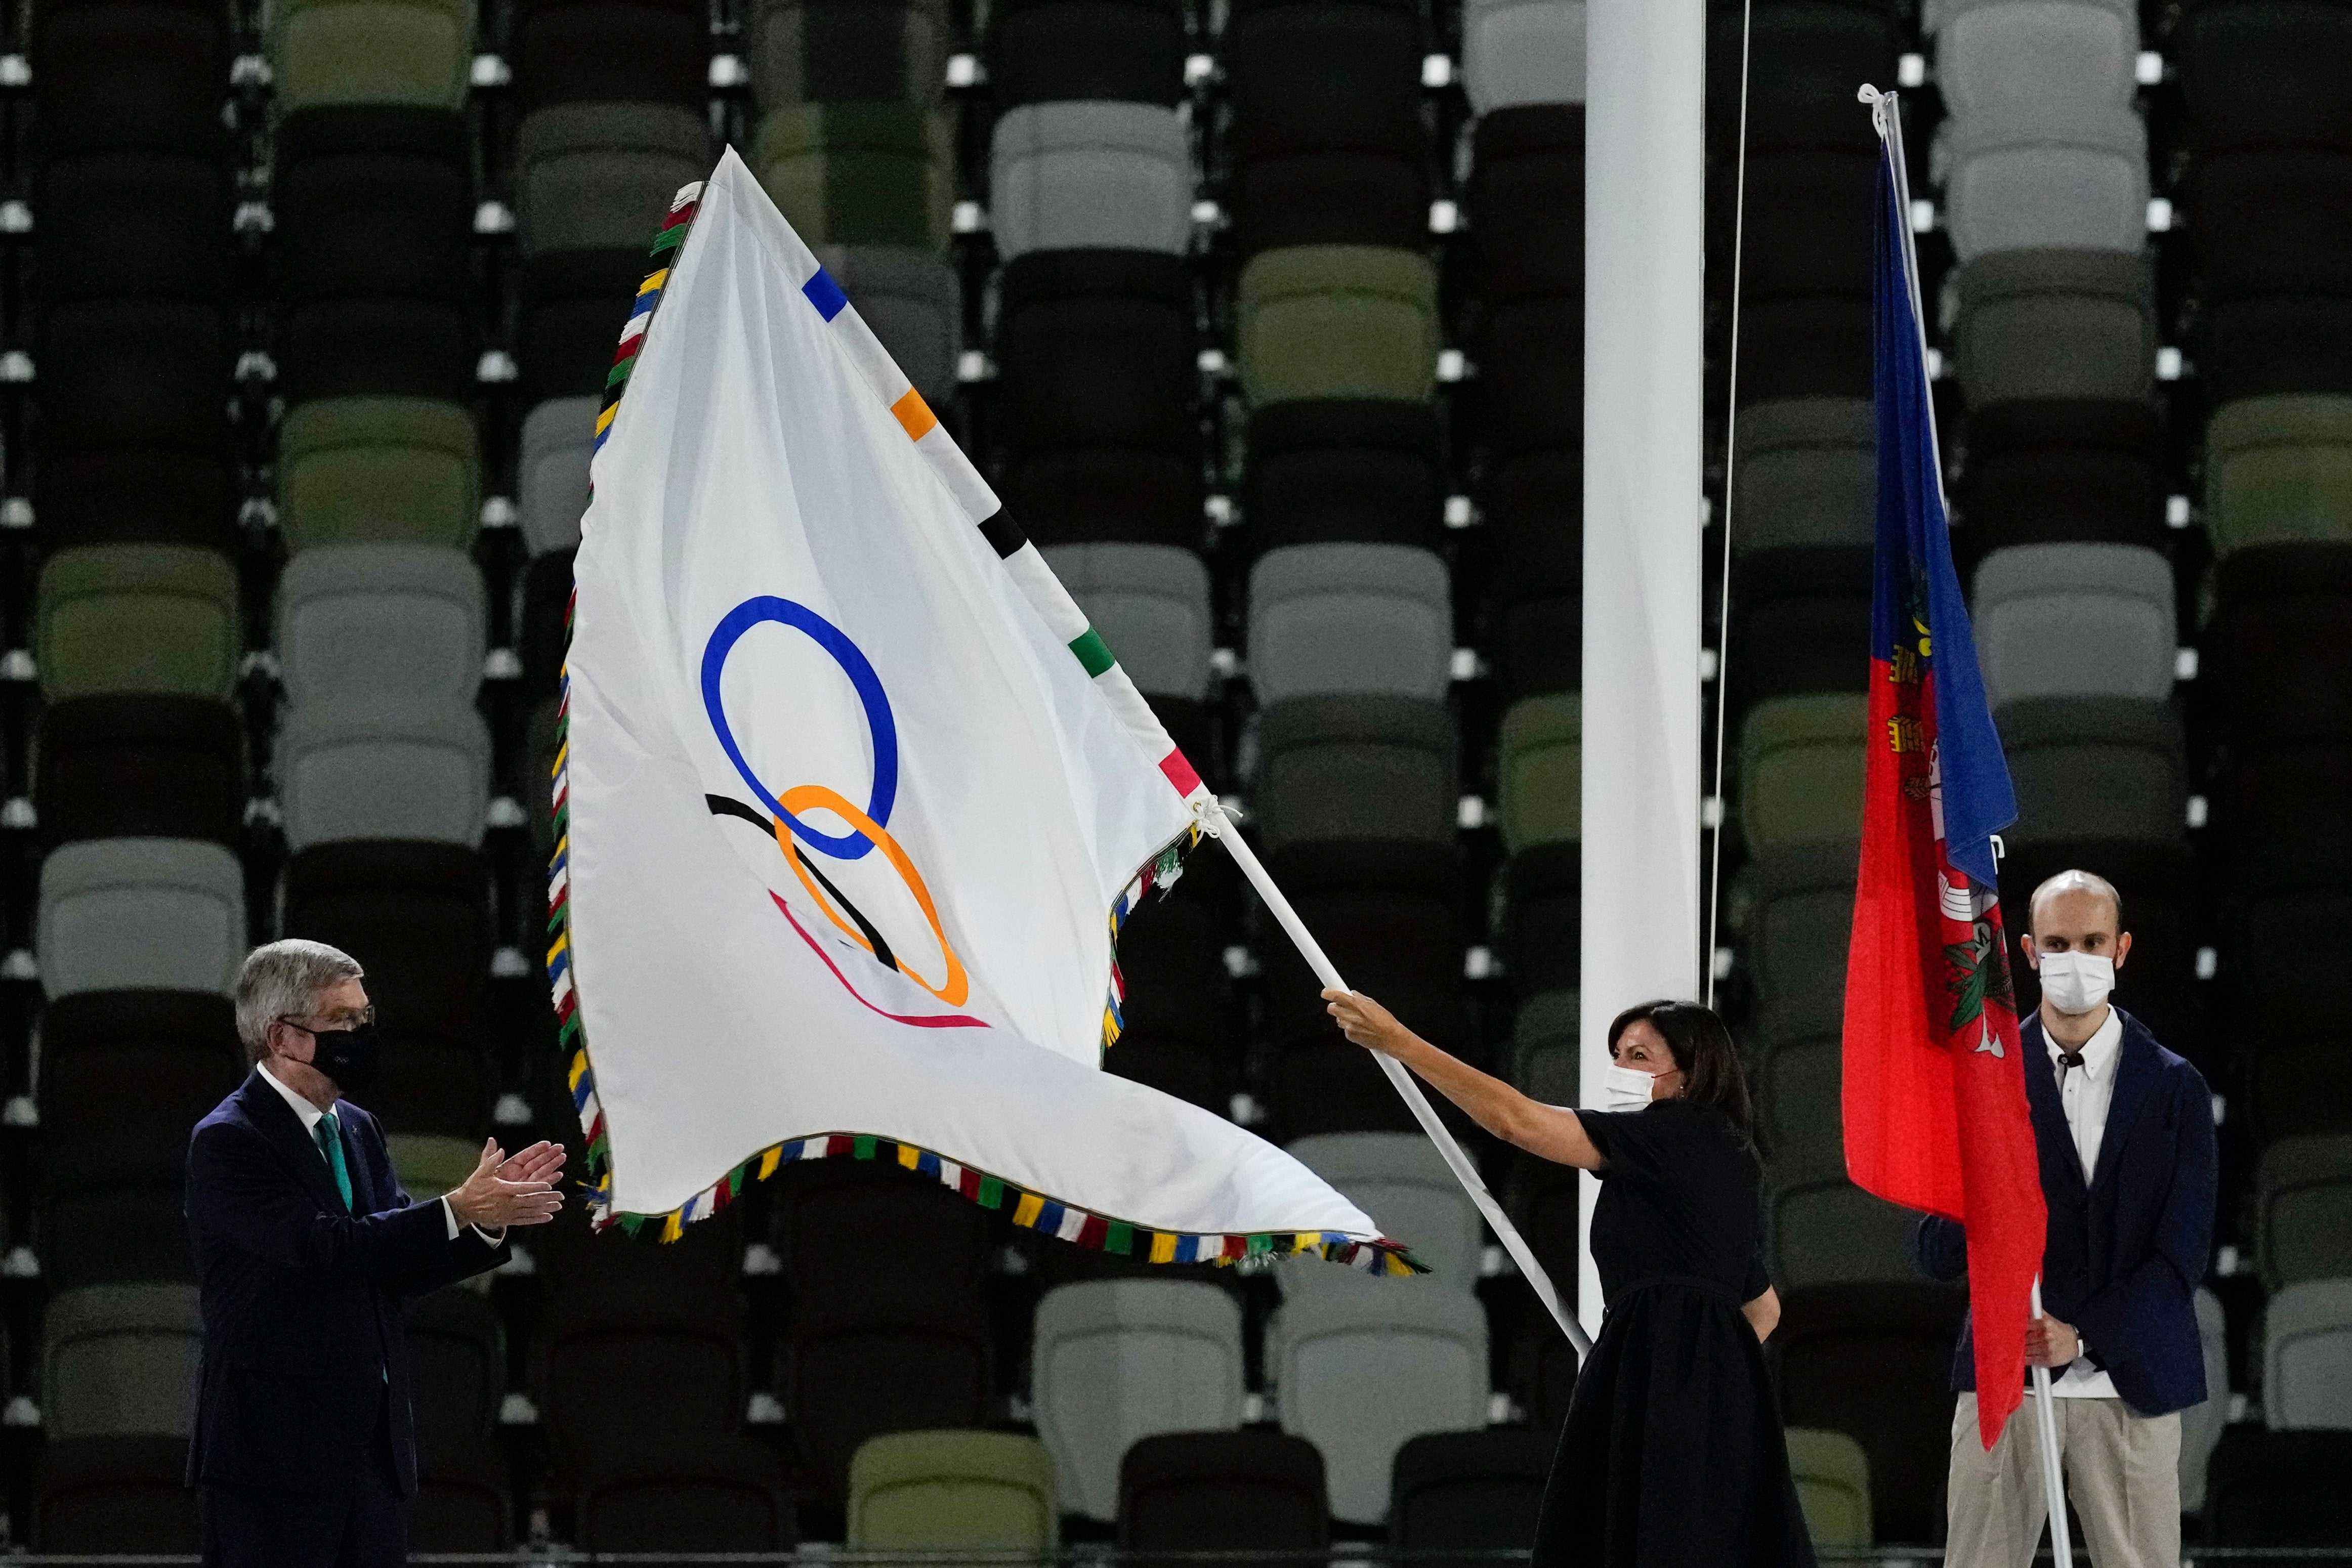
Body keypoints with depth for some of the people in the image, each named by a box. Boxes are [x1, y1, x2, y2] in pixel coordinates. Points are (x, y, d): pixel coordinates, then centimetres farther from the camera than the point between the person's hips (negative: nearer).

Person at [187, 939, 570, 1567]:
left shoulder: (357, 1130, 14)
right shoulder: (228, 1142, -11)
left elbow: (399, 1270, 11)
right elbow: (323, 1248, -22)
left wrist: (488, 1218, -5)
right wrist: (458, 1211, -23)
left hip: (375, 1440, 8)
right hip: (275, 1445, -8)